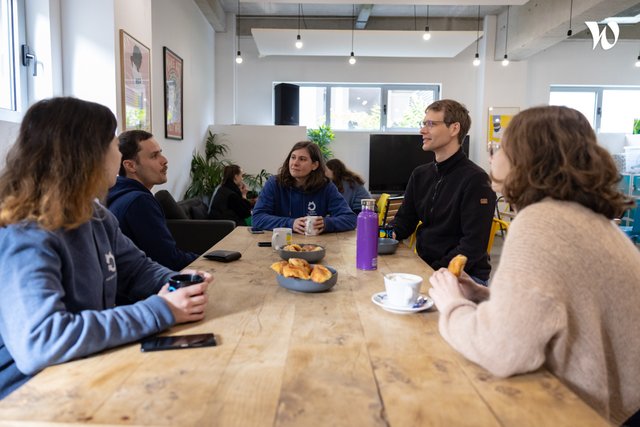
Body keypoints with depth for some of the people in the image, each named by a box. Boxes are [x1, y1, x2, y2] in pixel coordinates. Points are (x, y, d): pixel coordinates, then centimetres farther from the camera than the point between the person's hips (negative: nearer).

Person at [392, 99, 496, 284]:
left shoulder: (475, 179, -12)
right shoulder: (420, 174, 11)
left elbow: (473, 245, -16)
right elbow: (404, 220, 15)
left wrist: (435, 272, -23)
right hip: (423, 265, 8)